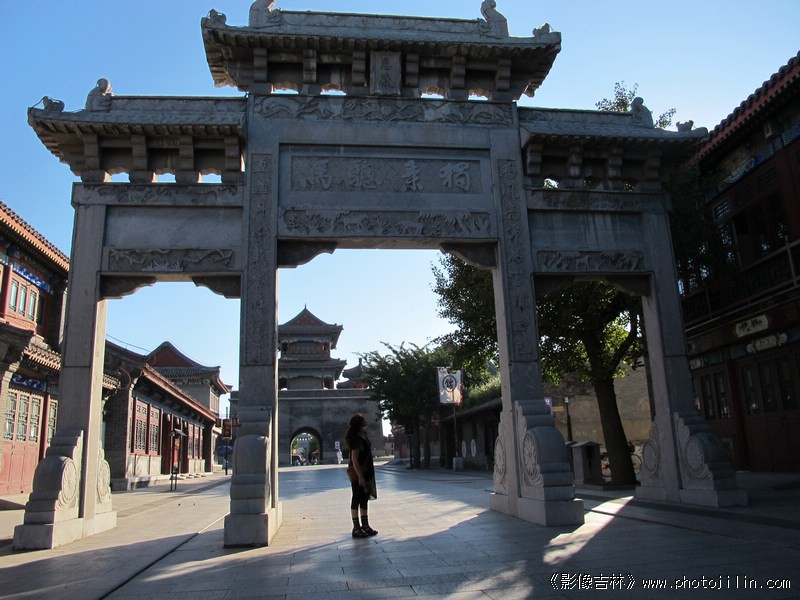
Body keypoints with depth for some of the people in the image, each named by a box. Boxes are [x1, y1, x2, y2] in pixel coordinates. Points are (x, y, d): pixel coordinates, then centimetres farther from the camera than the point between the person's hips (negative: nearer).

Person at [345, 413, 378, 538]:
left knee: (364, 499, 13)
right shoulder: (356, 439, -19)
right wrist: (360, 476, -24)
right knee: (357, 499, -1)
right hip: (357, 473, -9)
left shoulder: (363, 436, 9)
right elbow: (354, 459, -22)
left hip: (366, 472, 9)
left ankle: (365, 525, 21)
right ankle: (356, 529, 5)